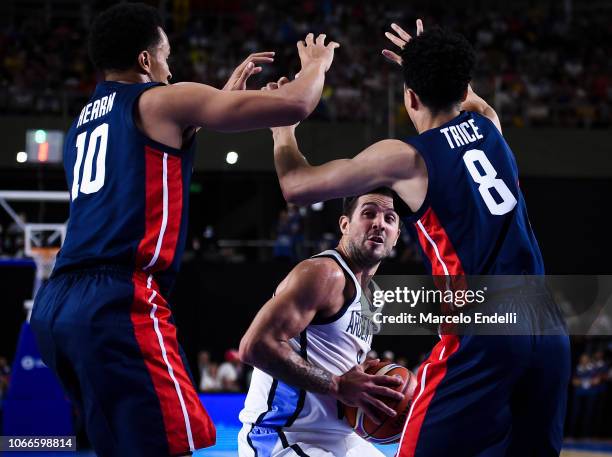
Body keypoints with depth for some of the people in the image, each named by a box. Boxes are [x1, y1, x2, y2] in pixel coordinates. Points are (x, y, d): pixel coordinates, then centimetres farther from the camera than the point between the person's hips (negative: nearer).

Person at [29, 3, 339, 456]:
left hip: (56, 305, 9)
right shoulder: (161, 101, 3)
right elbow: (293, 105, 1)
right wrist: (317, 64, 22)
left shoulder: (84, 121, 25)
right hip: (119, 304, -9)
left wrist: (226, 94, 47)